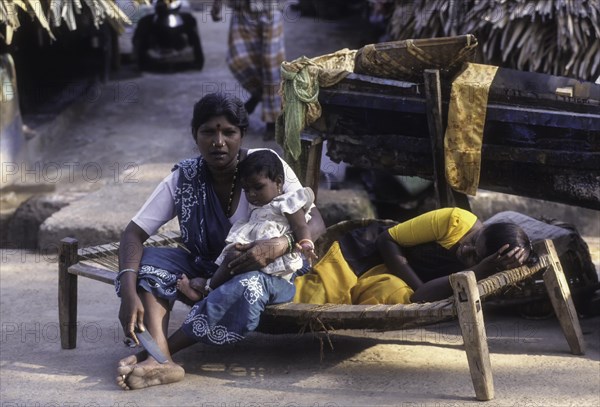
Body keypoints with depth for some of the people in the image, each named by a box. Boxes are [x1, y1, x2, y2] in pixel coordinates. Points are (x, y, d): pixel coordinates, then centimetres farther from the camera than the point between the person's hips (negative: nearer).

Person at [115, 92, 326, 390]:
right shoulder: (184, 178, -9)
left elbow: (315, 223, -15)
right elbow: (134, 233, -14)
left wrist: (278, 246, -37)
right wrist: (128, 292, -32)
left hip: (267, 271, -3)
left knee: (247, 288, -39)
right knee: (146, 261, -22)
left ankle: (160, 350, -29)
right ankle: (162, 361, -41)